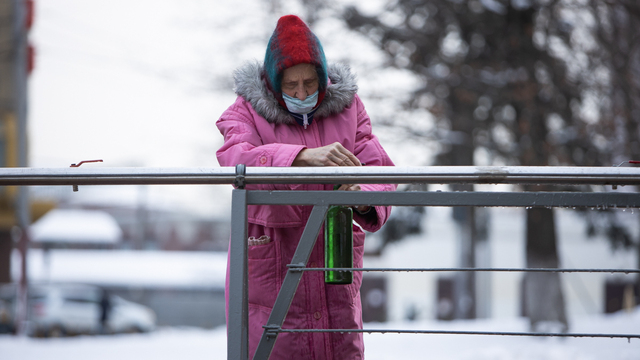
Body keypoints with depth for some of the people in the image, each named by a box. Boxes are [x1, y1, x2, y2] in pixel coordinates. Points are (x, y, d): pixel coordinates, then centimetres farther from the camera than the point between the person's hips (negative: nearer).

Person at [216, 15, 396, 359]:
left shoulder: (347, 108, 7)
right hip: (268, 263, -3)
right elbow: (236, 159, -24)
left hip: (333, 263, 3)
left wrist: (366, 198, -27)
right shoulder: (247, 111, -3)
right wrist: (304, 157, -40)